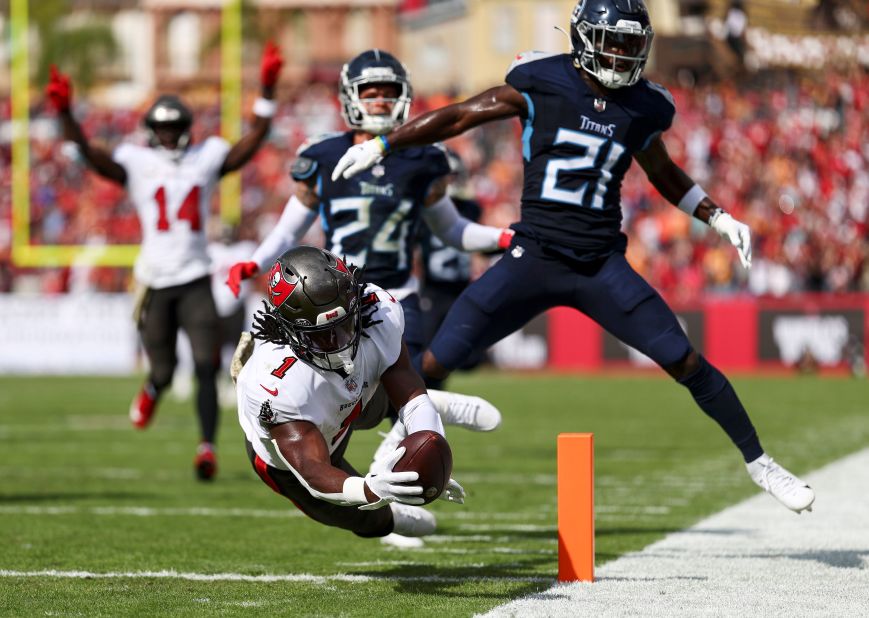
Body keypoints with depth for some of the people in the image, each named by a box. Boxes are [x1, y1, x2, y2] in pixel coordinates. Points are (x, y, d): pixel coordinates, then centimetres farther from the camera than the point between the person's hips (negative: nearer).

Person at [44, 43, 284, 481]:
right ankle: (151, 390, 44)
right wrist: (65, 115, -28)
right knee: (164, 371, 6)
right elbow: (93, 156, -13)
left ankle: (207, 447, -13)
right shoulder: (138, 164, 0)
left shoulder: (205, 158, 7)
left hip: (196, 282, 1)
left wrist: (267, 92, -5)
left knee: (207, 366, -13)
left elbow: (251, 144, 3)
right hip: (155, 282, -1)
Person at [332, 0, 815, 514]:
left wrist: (718, 218, 18)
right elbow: (461, 116, 3)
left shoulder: (643, 108, 5)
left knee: (687, 363, -5)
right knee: (437, 361, -8)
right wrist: (383, 145, 0)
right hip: (535, 257, -2)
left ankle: (759, 462, 11)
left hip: (602, 264, 2)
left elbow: (663, 174, 24)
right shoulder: (542, 84, -4)